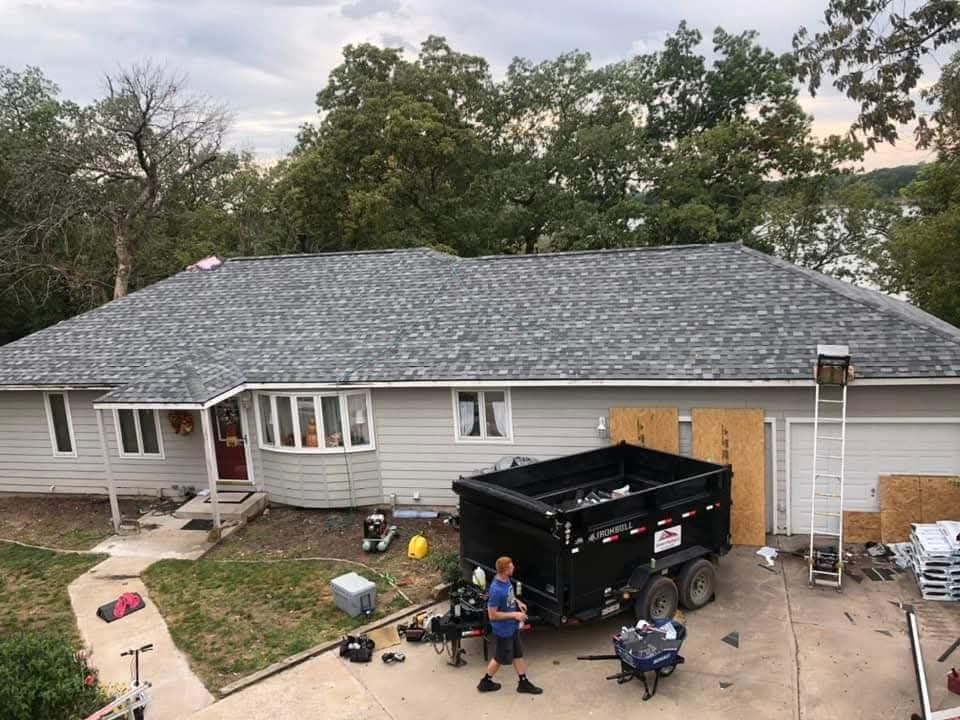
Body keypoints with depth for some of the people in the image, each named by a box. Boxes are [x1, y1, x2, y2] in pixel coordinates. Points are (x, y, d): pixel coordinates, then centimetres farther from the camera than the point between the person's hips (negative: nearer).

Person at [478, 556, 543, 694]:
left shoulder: (506, 580, -7)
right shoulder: (496, 590, -34)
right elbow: (492, 615, -28)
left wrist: (518, 602, 0)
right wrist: (514, 615, -25)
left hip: (512, 626, 8)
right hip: (503, 630, -8)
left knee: (518, 654, 19)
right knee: (500, 658, 12)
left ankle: (523, 683, 34)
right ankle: (485, 682, 33)